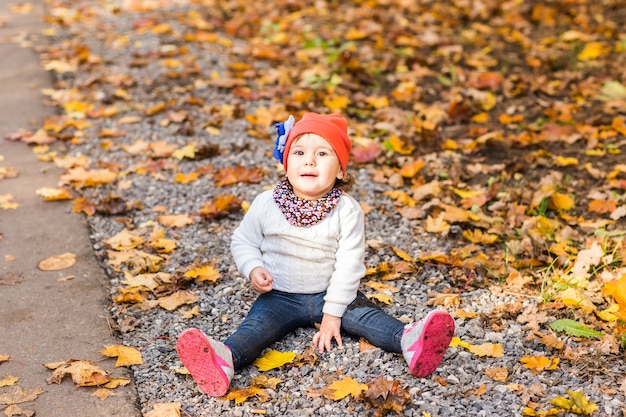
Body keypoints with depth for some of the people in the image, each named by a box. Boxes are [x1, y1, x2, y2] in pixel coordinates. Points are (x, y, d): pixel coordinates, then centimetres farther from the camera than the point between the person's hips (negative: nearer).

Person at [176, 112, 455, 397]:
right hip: (280, 296, -1)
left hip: (330, 294, 1)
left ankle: (409, 341, -44)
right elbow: (243, 241, 6)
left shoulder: (347, 211, -11)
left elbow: (348, 265, -11)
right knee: (257, 326, -27)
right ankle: (226, 359, -54)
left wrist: (332, 314, -14)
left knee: (364, 314, -23)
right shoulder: (266, 204, -7)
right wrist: (253, 270, -15)